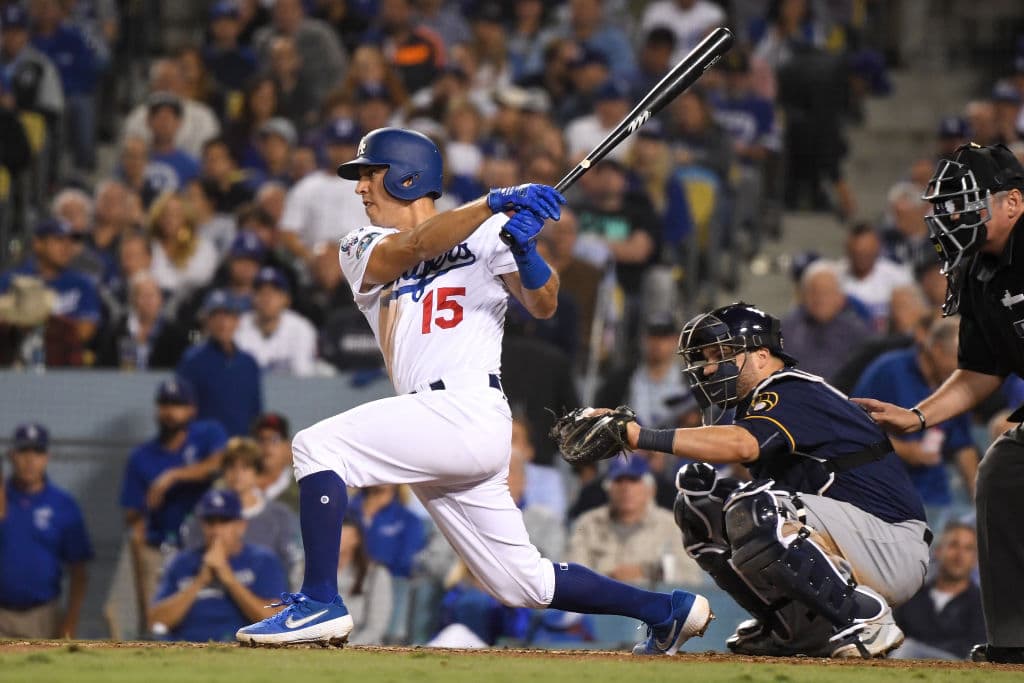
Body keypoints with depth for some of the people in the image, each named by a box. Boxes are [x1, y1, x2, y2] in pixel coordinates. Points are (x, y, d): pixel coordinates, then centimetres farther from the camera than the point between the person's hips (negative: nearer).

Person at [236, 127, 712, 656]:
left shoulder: (485, 234, 4)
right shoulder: (362, 249, 17)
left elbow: (543, 305, -8)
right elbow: (408, 250, -6)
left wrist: (525, 253, -30)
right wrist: (492, 204, -20)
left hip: (468, 413, -7)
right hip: (433, 433, 7)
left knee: (316, 447, -19)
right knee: (523, 583, 10)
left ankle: (319, 603, -20)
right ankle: (669, 610, 21)